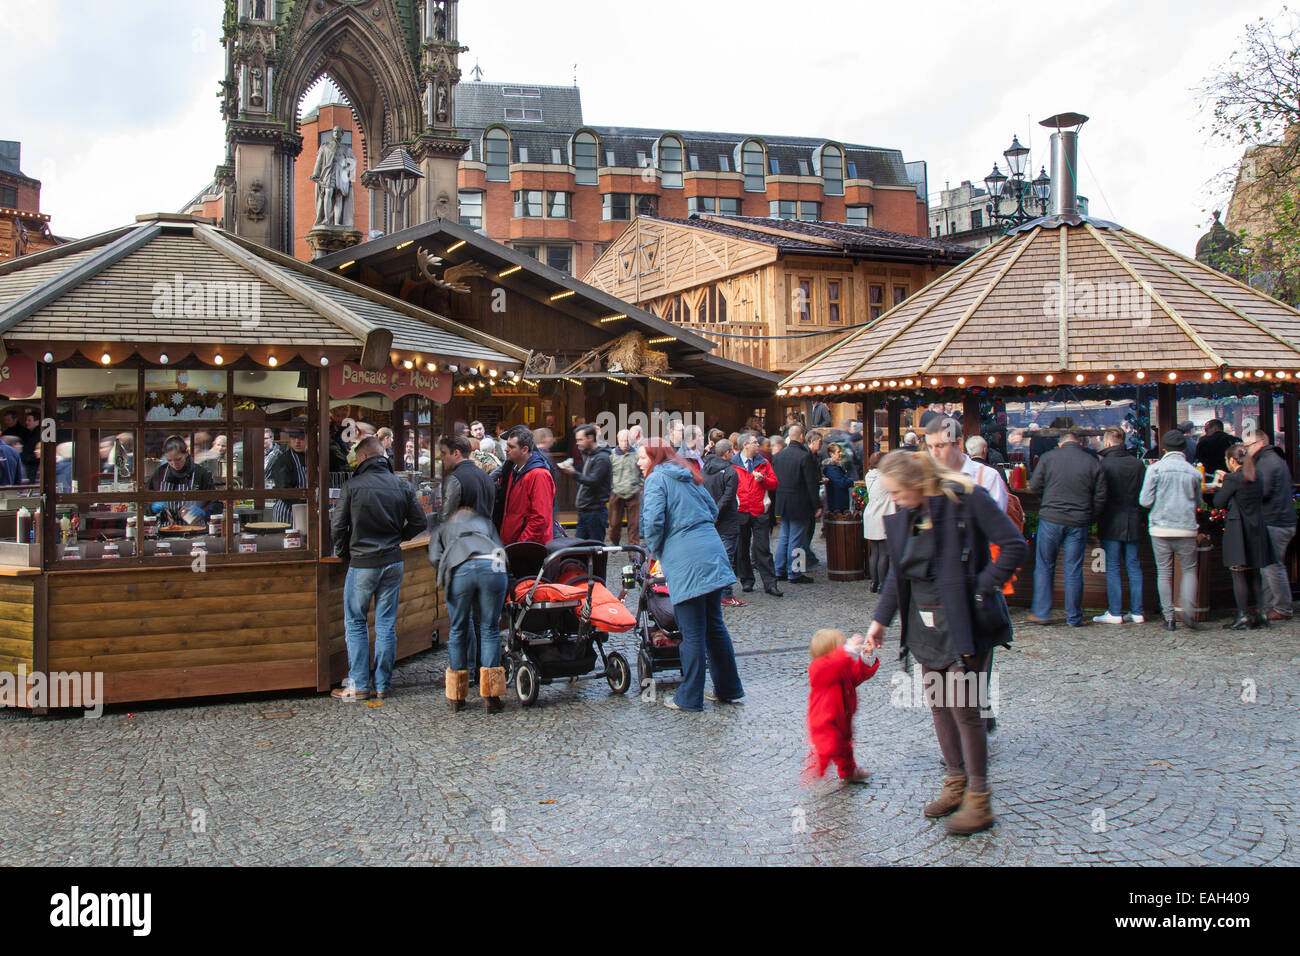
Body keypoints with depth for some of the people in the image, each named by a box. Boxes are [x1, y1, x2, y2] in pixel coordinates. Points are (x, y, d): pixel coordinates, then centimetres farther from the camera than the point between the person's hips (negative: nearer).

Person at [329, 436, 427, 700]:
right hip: (393, 562, 4)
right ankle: (383, 684, 13)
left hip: (362, 563, -4)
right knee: (386, 624, 9)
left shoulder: (352, 487, -9)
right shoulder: (402, 486, 2)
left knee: (355, 623, 7)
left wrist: (343, 553, 9)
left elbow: (337, 526, -7)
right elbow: (420, 522, 4)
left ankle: (358, 685, 7)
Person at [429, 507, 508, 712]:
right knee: (489, 630, 8)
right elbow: (502, 553, 24)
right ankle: (490, 697, 3)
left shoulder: (442, 529, 37)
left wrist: (445, 583, 28)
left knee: (458, 631, 13)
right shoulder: (485, 523, 39)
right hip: (493, 567, 0)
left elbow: (435, 558, 16)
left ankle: (457, 698, 19)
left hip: (459, 570, 0)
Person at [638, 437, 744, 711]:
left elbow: (653, 520, -15)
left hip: (685, 560, -7)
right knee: (714, 624, 15)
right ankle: (729, 689, 22)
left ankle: (689, 698, 6)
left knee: (692, 632, -2)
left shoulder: (657, 479, -3)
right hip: (712, 552, 8)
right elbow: (713, 510, 23)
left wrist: (655, 550, 2)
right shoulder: (689, 476, 19)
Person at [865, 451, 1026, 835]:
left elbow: (1014, 546, -16)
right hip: (924, 622, 7)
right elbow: (897, 573, 15)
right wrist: (880, 620, 13)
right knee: (939, 704, 12)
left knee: (963, 707, -4)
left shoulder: (968, 499, -15)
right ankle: (956, 782, 28)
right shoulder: (900, 515, 5)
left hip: (963, 621, -7)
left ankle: (978, 799, 8)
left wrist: (980, 589, -16)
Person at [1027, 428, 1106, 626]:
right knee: (1074, 569, 6)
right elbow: (1100, 497, 3)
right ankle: (1074, 617, 12)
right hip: (1078, 523, 1)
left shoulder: (1048, 457, -1)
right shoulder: (1093, 462, 2)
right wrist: (1089, 519, 15)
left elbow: (1034, 487, 2)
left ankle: (1040, 612, 12)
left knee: (1044, 567, 11)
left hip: (1050, 519, -1)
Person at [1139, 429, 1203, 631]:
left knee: (1164, 572, 6)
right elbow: (1198, 502, 12)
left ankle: (1169, 616, 6)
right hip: (1187, 529, 1)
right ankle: (1187, 609, -5)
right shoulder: (1194, 472, 3)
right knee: (1189, 569, 12)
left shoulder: (1155, 469, -4)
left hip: (1160, 528, -1)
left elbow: (1145, 500, -6)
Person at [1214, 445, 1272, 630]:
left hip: (1238, 532, -7)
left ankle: (1243, 614, -7)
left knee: (1238, 573, -4)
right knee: (1254, 573, 12)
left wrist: (1220, 485, 8)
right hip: (1257, 530, 7)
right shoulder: (1257, 477, 7)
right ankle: (1258, 613, 12)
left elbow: (1218, 502, -8)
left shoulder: (1233, 479, -13)